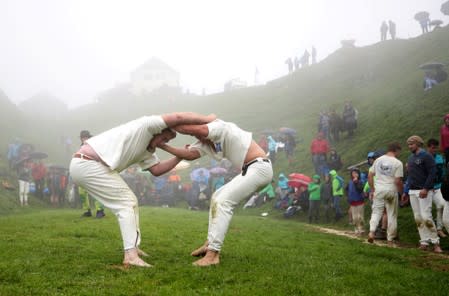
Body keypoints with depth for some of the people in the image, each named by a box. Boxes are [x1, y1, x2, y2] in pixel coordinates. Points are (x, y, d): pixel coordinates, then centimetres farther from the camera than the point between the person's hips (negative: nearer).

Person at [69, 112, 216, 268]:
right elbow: (178, 117, -16)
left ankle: (133, 247, 21)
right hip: (88, 164, -10)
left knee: (129, 201, 17)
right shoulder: (145, 125, -7)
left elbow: (156, 169, 11)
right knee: (126, 203, -7)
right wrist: (207, 119, -8)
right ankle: (130, 256, -11)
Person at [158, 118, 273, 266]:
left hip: (259, 167, -10)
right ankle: (211, 243, 20)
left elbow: (191, 129, -31)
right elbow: (189, 154, -3)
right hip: (251, 169, 10)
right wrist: (163, 146, -6)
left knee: (223, 201, -15)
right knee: (217, 197, 16)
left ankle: (213, 254, -17)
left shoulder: (219, 127, -15)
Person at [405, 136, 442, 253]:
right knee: (418, 218, 4)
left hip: (424, 191, -7)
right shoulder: (410, 158, 16)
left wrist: (425, 189, -20)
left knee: (426, 217, -13)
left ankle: (435, 242, -4)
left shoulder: (426, 156, -6)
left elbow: (432, 173, -12)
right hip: (412, 192, 7)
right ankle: (424, 242, 8)